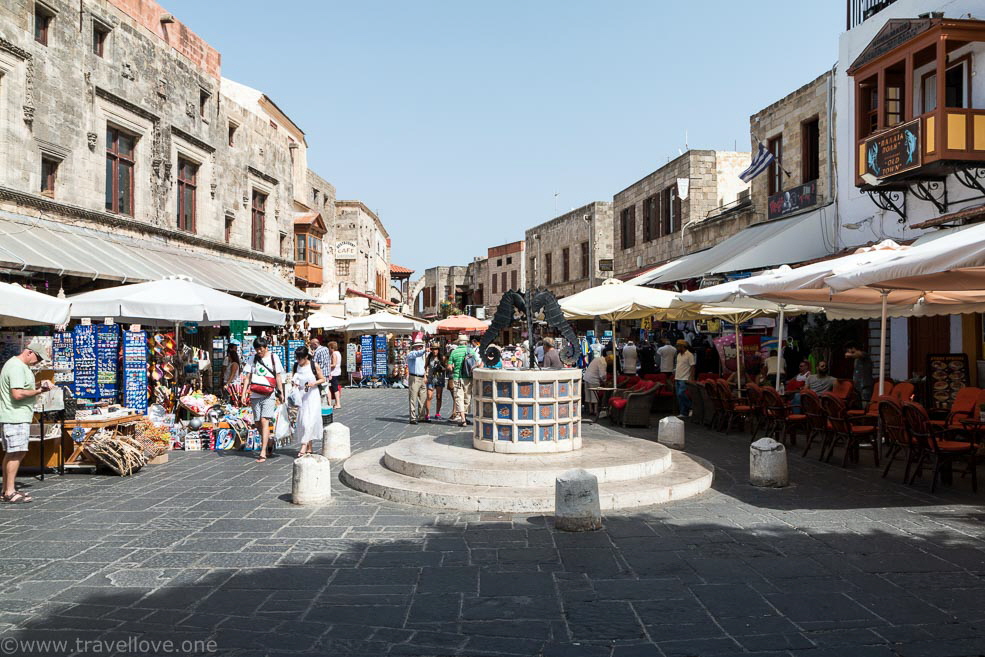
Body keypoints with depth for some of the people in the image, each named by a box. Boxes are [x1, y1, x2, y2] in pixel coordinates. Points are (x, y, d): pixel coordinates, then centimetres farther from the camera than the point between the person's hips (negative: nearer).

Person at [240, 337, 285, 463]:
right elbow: (247, 377, 10)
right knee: (258, 423, 7)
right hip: (255, 395, 4)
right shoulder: (252, 359, 11)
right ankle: (269, 444, 28)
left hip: (269, 395, -4)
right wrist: (244, 393, 1)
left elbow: (278, 376, 6)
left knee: (264, 421, -14)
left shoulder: (273, 357, 5)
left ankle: (263, 453, -16)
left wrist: (281, 393, 3)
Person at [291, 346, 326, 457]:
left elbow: (322, 379, 0)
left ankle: (304, 445, -14)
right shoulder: (296, 366, 4)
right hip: (300, 396, 5)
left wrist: (314, 383, -17)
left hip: (312, 395, -5)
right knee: (301, 420, 5)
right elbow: (293, 378, 16)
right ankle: (309, 448, 13)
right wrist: (293, 382, -6)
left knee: (309, 420, -13)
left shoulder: (314, 366, -7)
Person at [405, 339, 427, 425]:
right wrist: (424, 351, -45)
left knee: (423, 399, 8)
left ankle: (422, 416, 16)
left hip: (422, 378, 8)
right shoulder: (411, 354, -4)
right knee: (413, 399, -7)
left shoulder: (422, 354, 21)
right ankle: (413, 418, -6)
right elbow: (416, 354, -29)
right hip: (414, 378, -8)